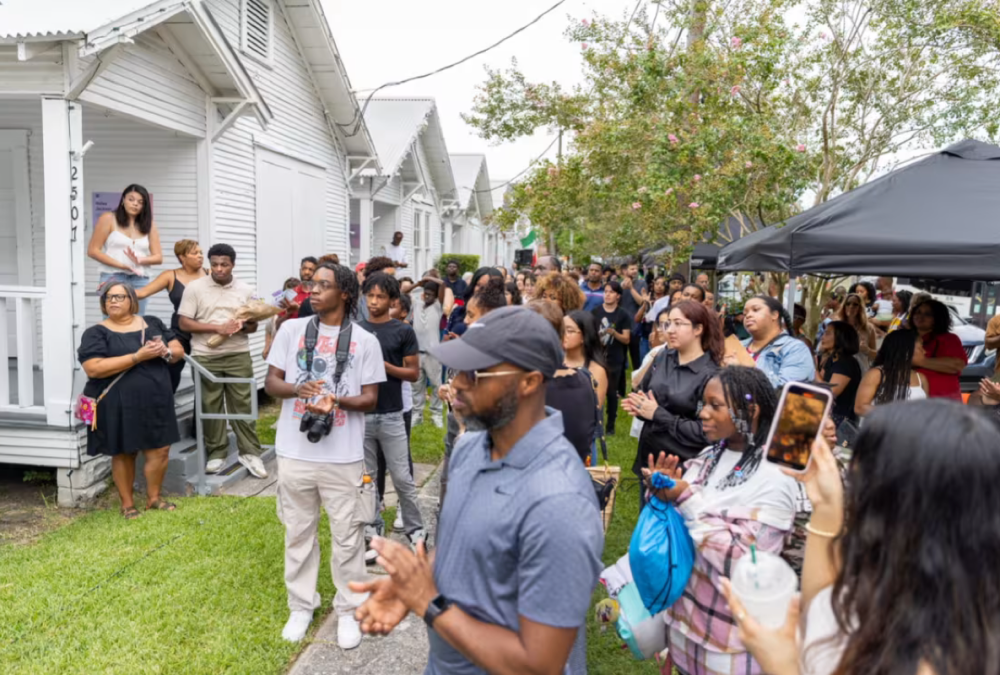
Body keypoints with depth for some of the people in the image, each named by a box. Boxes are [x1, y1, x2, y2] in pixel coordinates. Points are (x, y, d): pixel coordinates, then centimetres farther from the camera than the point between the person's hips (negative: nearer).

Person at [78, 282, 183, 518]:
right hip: (118, 406, -3)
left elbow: (179, 350, 13)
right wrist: (138, 356, -21)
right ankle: (127, 504, 22)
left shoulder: (153, 323, 10)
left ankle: (153, 497, 23)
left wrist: (165, 351, -12)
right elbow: (94, 368, -18)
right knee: (123, 454, 8)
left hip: (156, 401, 4)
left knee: (160, 450, 5)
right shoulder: (96, 333, -4)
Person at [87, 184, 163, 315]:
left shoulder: (149, 224, 10)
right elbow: (93, 250, -1)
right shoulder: (108, 219, 3)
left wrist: (140, 260, -15)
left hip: (140, 280, 3)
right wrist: (120, 265, -13)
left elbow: (158, 257, 7)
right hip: (113, 278, -3)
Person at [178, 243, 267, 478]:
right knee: (210, 406, 5)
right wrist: (217, 328, -16)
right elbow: (184, 323, -5)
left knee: (242, 404, 3)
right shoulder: (195, 287, -1)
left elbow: (254, 325, 11)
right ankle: (217, 453, 16)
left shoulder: (245, 290, 6)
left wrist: (242, 326, -13)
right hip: (205, 356, -1)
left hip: (239, 355, 1)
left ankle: (249, 452, 11)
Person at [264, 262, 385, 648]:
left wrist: (337, 401, -21)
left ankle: (348, 610, 25)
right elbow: (271, 382, 5)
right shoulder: (291, 329, 3)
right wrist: (298, 389, -17)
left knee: (347, 536, 8)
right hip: (295, 452, 2)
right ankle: (301, 605, 32)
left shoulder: (364, 340, -2)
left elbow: (370, 399, -1)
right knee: (298, 532, 15)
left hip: (343, 457, -2)